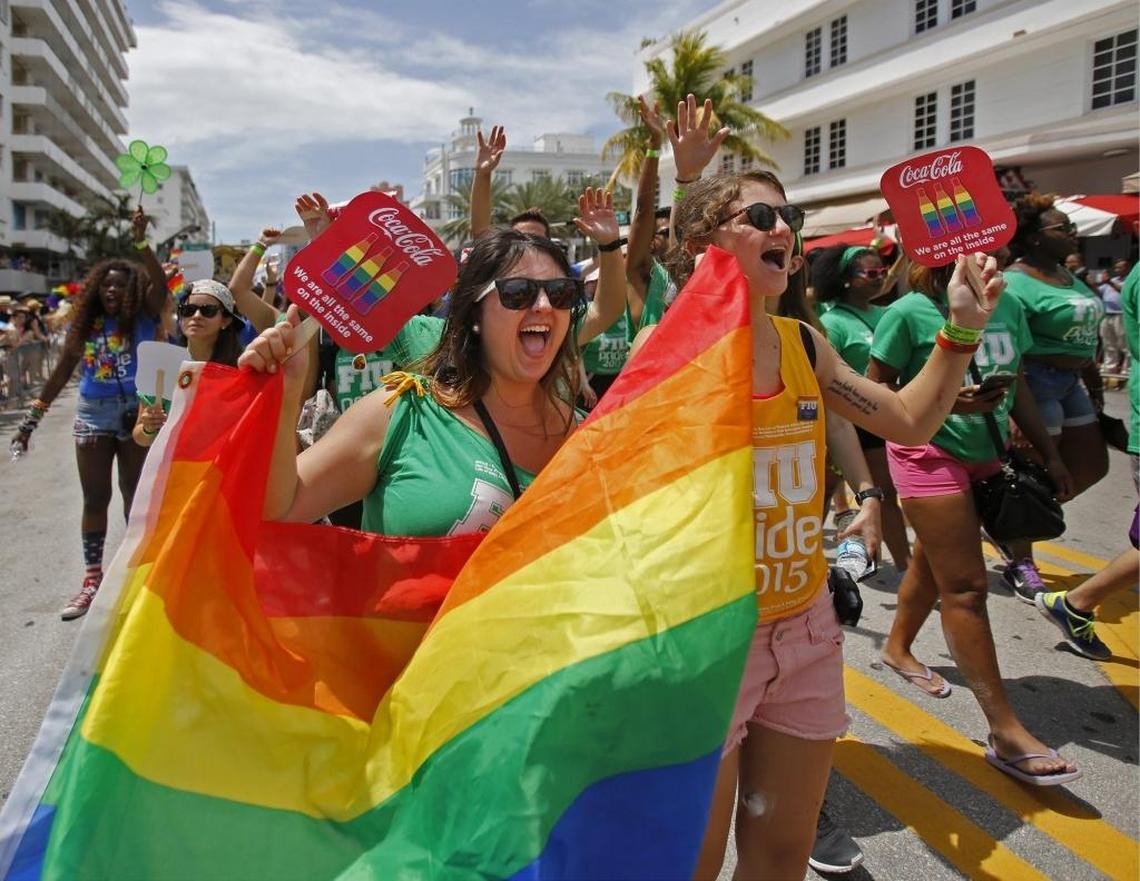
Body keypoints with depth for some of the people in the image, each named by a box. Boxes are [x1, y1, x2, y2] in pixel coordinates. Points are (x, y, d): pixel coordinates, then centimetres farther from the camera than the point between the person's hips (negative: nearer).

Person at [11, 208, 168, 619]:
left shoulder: (143, 318, -3)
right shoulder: (85, 323, 5)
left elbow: (160, 285, -22)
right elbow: (63, 370, 10)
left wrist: (141, 242, -31)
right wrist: (33, 416, 9)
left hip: (137, 413, -3)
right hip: (93, 413, 3)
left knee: (135, 495, 7)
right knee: (95, 498, 6)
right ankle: (92, 579, 14)